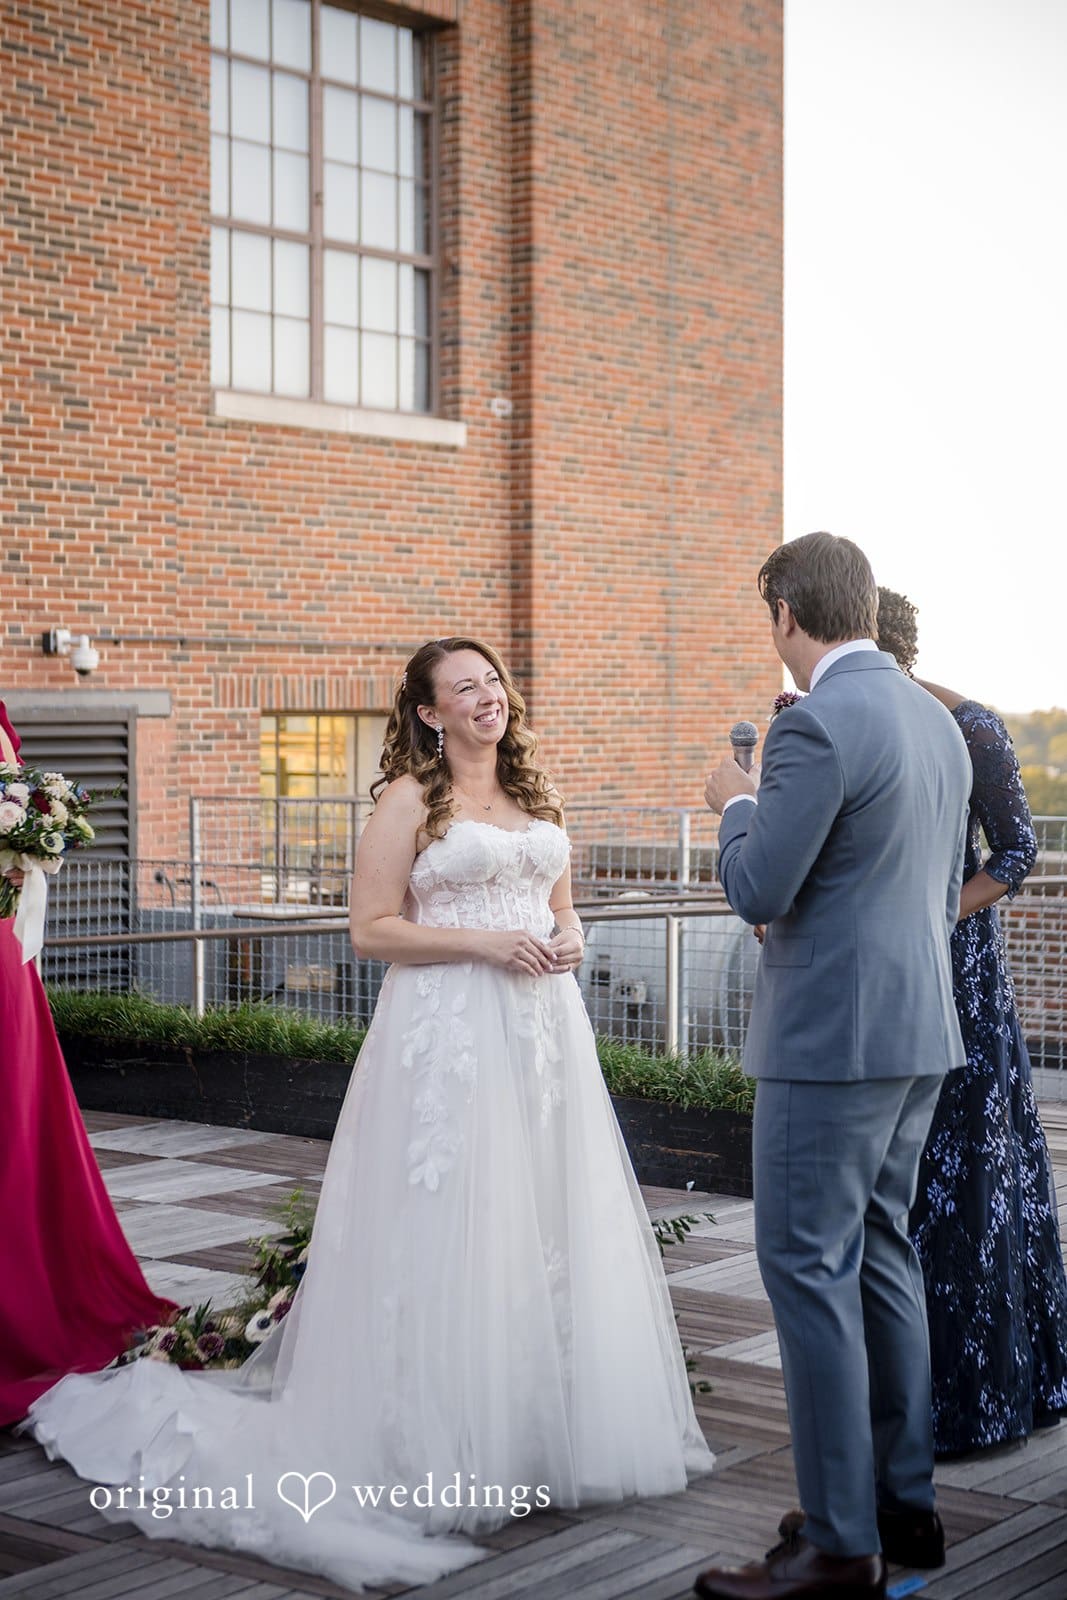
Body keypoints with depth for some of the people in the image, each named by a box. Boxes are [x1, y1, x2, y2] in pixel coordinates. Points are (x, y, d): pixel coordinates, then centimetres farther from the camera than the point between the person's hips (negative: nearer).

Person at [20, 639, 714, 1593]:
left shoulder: (538, 797, 15)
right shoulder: (408, 800, -3)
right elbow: (373, 928, -8)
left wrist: (566, 940, 0)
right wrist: (484, 943, -16)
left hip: (543, 1031, 6)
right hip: (448, 1037, -6)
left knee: (555, 1221, 8)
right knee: (451, 1235, -4)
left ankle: (546, 1428, 22)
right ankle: (449, 1448, 7)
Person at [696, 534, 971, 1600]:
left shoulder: (819, 723, -17)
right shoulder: (937, 722, 12)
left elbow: (756, 891, -16)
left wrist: (736, 804, 1)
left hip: (831, 1040, -9)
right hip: (920, 1034, 9)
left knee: (809, 1272, -3)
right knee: (880, 1260, 17)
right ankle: (905, 1504, 25)